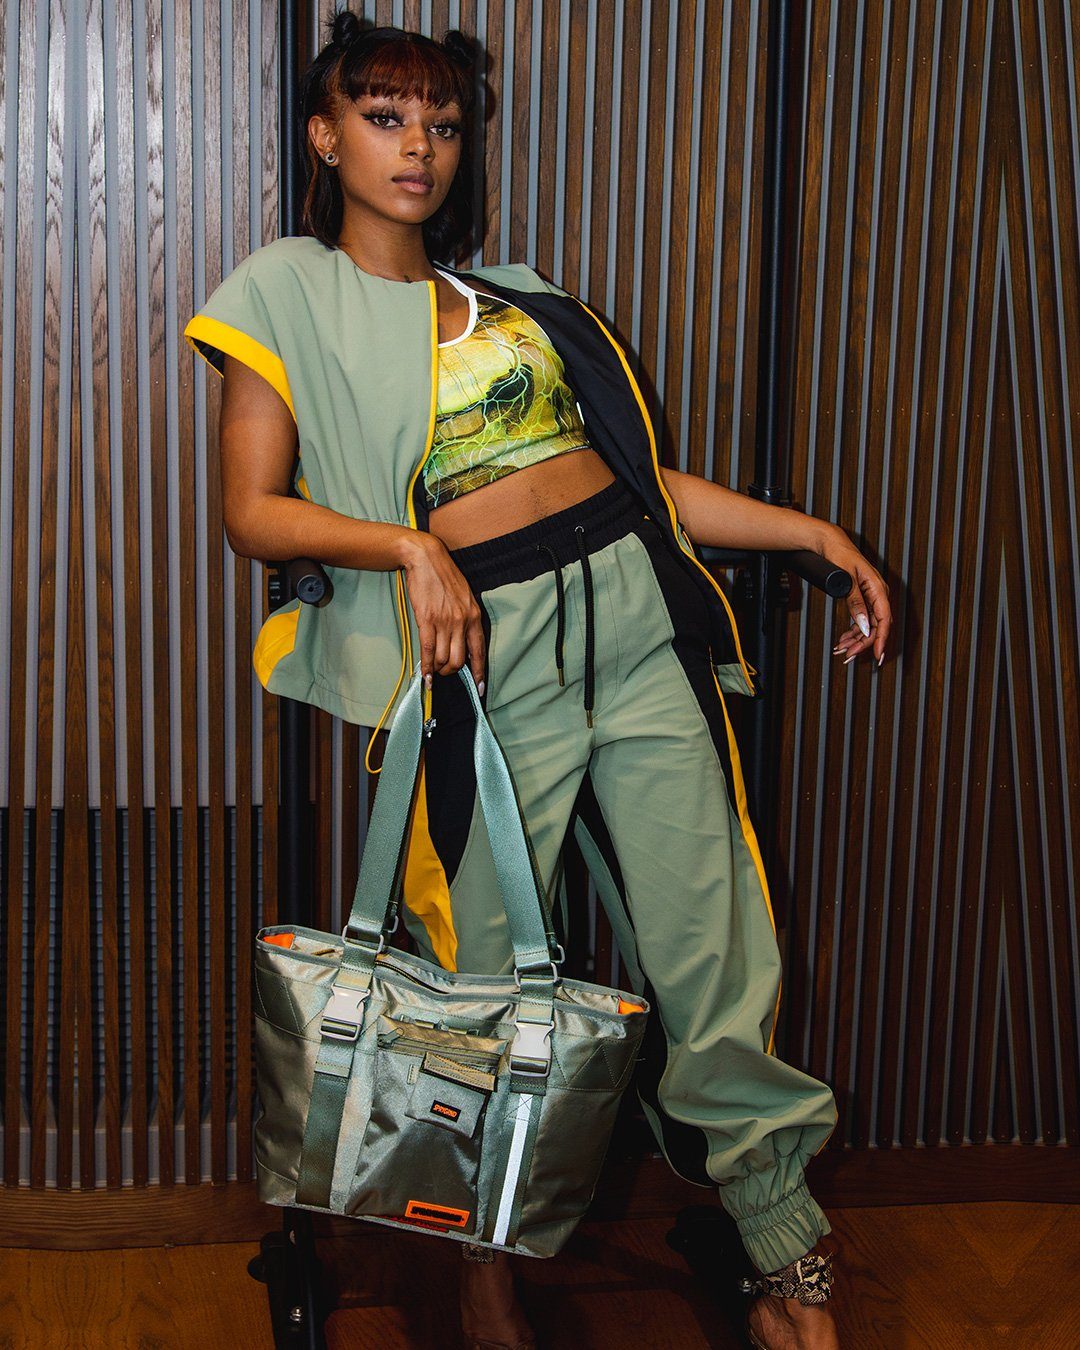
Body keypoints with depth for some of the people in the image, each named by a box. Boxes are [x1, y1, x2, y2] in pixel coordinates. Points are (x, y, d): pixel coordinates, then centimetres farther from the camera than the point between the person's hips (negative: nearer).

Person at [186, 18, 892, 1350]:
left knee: (711, 950, 3)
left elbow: (633, 462, 19)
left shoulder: (514, 295, 20)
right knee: (490, 968, 1)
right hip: (489, 645, -3)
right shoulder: (288, 296, 9)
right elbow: (253, 509, 1)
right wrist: (407, 546, -15)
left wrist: (814, 532, 12)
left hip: (635, 605, 4)